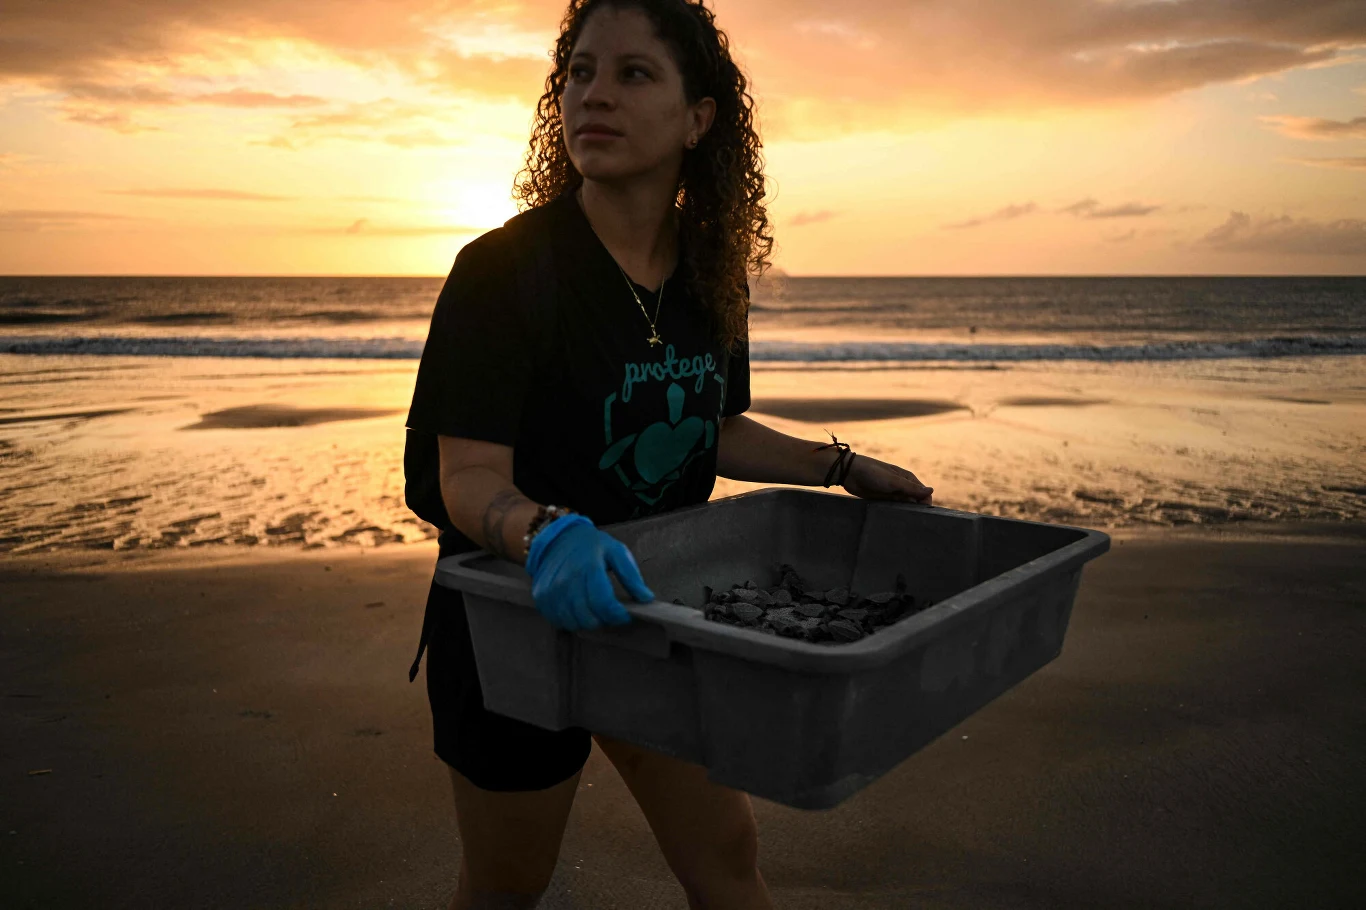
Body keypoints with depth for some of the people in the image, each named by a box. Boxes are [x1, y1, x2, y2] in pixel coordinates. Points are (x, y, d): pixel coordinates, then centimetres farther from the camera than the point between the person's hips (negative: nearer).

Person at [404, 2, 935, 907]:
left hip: (652, 608, 5)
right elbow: (470, 475, -25)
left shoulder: (710, 273, -2)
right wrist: (541, 532, -46)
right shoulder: (505, 268, -21)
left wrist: (845, 468, 5)